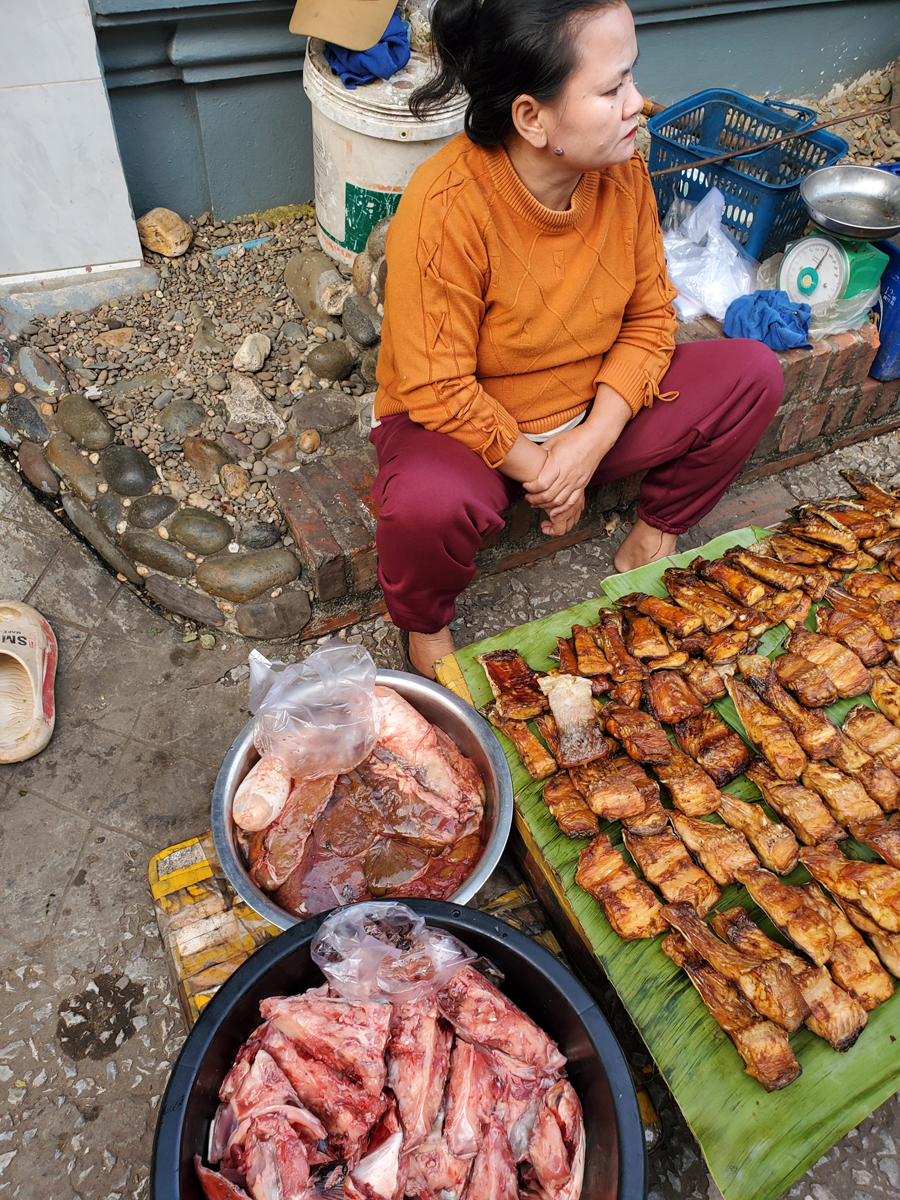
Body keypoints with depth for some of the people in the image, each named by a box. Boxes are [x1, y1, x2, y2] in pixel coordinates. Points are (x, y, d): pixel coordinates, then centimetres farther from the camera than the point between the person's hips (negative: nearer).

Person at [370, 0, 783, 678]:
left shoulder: (622, 172, -9)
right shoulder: (445, 208, -27)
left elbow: (650, 317, -3)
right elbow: (438, 392, -26)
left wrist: (591, 443, -17)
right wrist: (536, 468, -18)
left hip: (595, 415, 5)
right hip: (462, 426, -5)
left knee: (753, 374, -9)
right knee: (429, 502, -40)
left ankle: (655, 534, 13)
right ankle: (424, 626, -2)